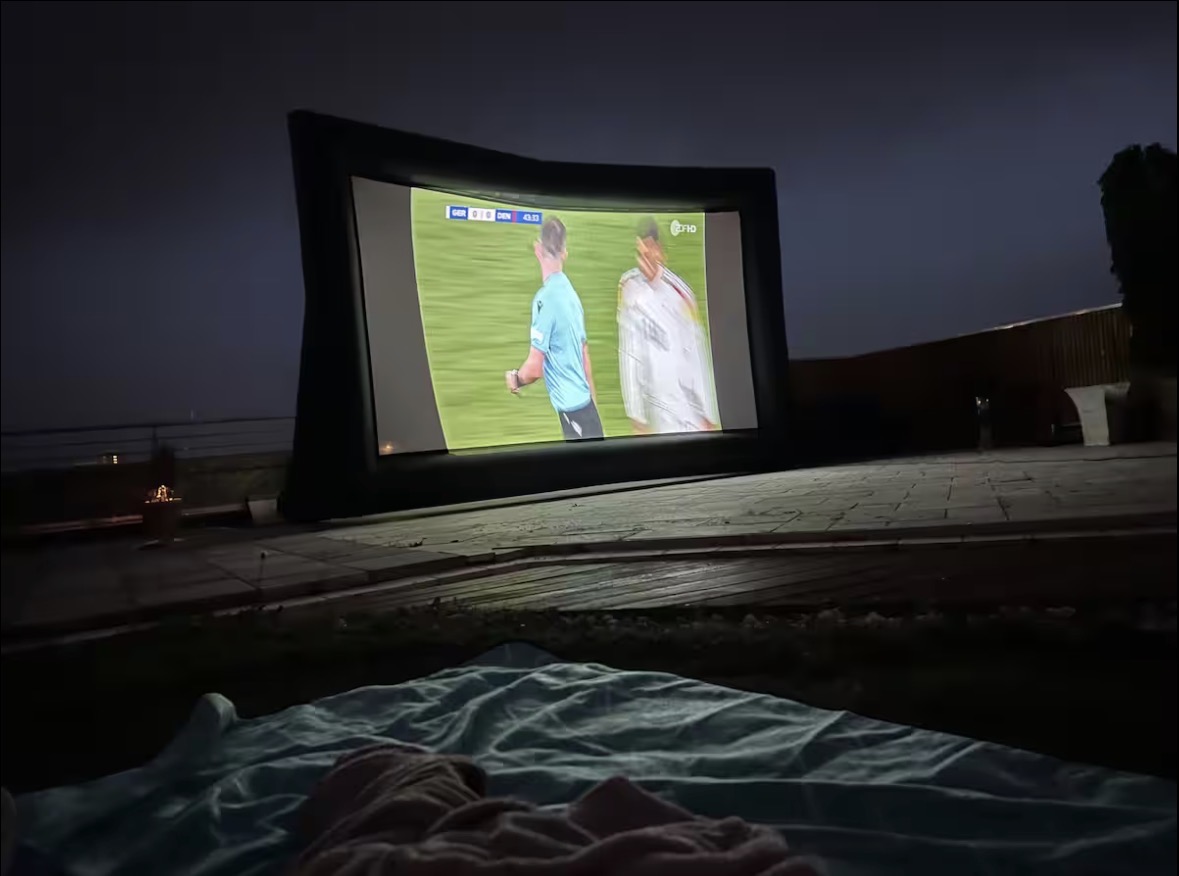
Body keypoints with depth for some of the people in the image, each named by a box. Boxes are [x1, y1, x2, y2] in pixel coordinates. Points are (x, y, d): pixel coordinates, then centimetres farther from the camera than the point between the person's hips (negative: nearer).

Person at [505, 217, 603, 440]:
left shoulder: (545, 298, -16)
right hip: (584, 402, 7)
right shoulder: (571, 292, 7)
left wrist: (515, 379, 5)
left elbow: (535, 368, -16)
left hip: (571, 408, -7)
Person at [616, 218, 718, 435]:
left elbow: (698, 356, -3)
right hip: (660, 405, 0)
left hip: (691, 404, 0)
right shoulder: (630, 290, -7)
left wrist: (708, 414, -1)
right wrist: (637, 415, -4)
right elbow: (629, 356, -4)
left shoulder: (680, 292, -8)